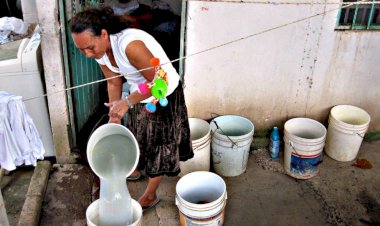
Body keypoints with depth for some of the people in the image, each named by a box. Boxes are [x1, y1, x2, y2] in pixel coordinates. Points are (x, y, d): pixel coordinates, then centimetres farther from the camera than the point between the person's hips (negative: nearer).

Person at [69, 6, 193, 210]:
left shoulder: (130, 45, -37)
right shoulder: (100, 51, -11)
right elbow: (114, 82, 1)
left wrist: (127, 102, -33)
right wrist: (115, 114, -2)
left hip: (164, 96, -7)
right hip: (139, 97, 7)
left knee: (158, 145, 7)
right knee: (138, 136, 25)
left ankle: (150, 195, 24)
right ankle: (137, 169, 53)